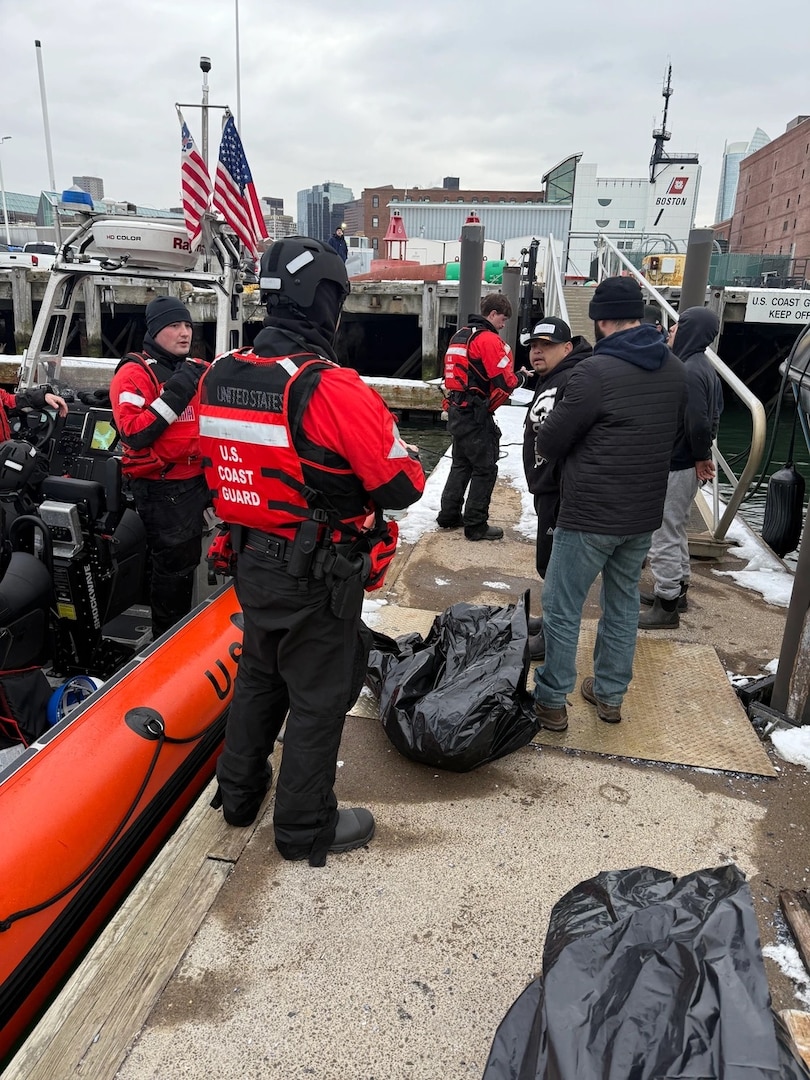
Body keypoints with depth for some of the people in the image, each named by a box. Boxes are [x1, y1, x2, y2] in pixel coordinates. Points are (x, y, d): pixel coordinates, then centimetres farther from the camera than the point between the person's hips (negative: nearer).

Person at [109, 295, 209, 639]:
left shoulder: (197, 369, 9)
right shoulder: (134, 373, -11)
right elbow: (134, 434, -24)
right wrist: (174, 395, -26)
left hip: (196, 481, 7)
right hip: (160, 487, -7)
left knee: (188, 559, 19)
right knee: (173, 563, -4)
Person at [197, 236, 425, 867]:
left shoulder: (220, 377, -1)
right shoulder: (332, 389, -23)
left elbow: (219, 466, 10)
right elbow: (403, 486, -20)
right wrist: (404, 456, 1)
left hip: (252, 561, 7)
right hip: (318, 576, -7)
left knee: (259, 675, 25)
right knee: (318, 697, 10)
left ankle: (240, 792, 43)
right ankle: (306, 828, 27)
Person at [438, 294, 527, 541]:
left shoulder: (459, 336, 15)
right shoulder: (489, 339, -13)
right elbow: (505, 381, -16)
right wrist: (521, 377, 2)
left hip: (457, 411, 9)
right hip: (476, 414, -9)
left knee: (461, 464, 18)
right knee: (485, 468, -2)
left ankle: (449, 515, 23)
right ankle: (476, 525, 2)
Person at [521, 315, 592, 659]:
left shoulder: (573, 381, -19)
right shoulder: (548, 380, 16)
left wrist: (566, 494, -29)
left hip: (560, 490, -11)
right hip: (548, 488, 11)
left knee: (553, 563, -2)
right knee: (549, 561, 20)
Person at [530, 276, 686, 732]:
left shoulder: (595, 370, -19)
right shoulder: (675, 369, 4)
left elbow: (549, 444, -11)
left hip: (590, 514, -7)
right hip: (645, 513, 7)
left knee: (563, 608, 4)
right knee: (624, 603, 18)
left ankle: (552, 702, 13)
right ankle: (611, 695, 30)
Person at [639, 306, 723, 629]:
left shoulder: (688, 371, -22)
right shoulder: (703, 367, 10)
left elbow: (698, 422, -29)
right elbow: (711, 417, 15)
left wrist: (701, 456, -13)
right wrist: (701, 456, 10)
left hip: (674, 466, -10)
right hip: (687, 463, 10)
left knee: (663, 534, -2)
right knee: (675, 530, 21)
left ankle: (666, 606, 7)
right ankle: (676, 588, 34)